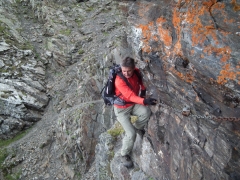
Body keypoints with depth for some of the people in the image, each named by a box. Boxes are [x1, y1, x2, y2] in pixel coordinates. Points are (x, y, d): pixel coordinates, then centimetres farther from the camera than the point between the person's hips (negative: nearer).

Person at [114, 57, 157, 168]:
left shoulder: (137, 72, -11)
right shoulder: (119, 80, -29)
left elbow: (141, 82, 13)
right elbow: (130, 96, -40)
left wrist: (143, 90, -4)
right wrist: (145, 101, -54)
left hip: (134, 104, 5)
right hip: (121, 109, -5)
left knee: (146, 112, -27)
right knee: (131, 134, -16)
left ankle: (137, 127, 5)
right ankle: (124, 155, 11)